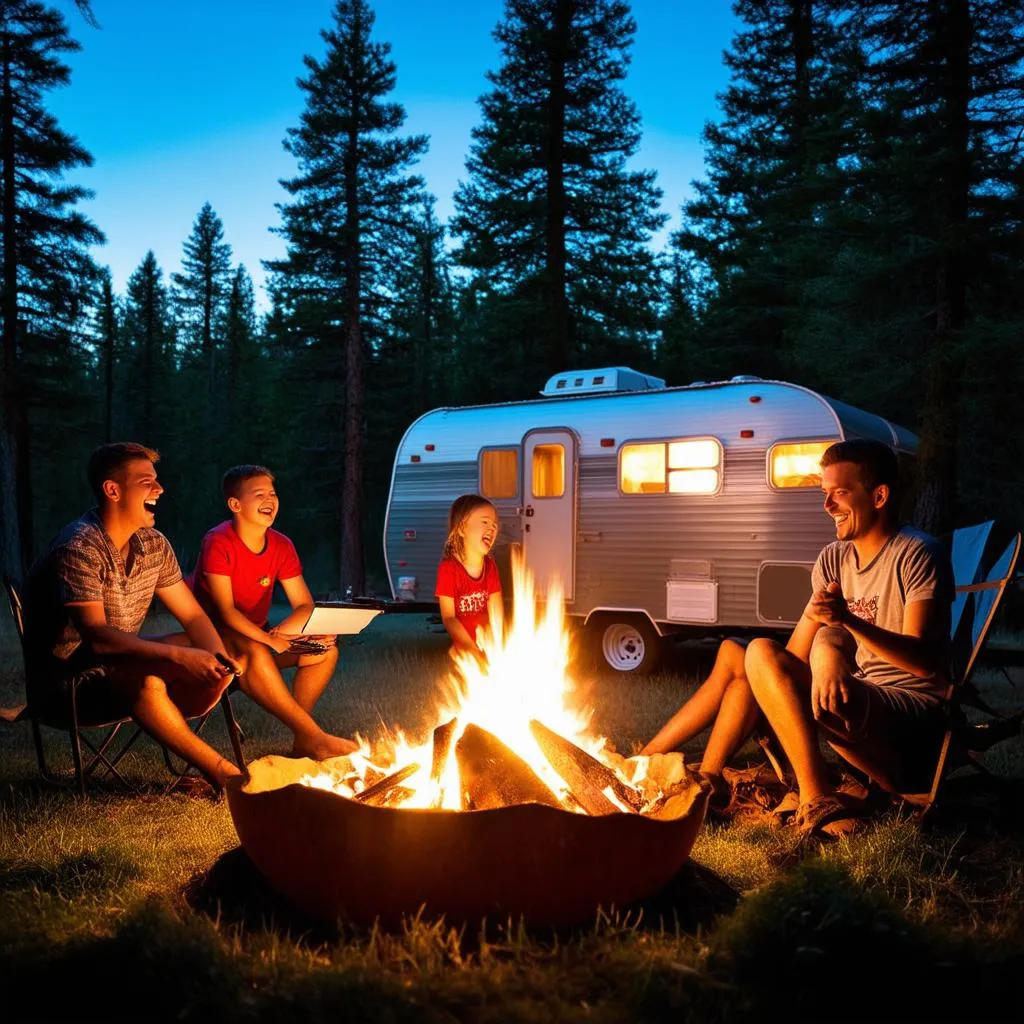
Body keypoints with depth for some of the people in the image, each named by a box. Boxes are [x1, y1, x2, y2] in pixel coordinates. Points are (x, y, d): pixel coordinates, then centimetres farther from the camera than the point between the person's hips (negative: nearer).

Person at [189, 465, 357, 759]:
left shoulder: (282, 546, -1)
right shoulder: (218, 543, -18)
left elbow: (305, 607, -2)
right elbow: (225, 611, -24)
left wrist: (279, 634, -23)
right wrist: (270, 641, -34)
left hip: (258, 637, 7)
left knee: (325, 650, -11)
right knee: (255, 652, -38)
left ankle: (301, 740, -9)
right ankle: (314, 737, -32)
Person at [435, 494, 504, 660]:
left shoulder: (490, 566, 0)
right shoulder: (448, 567, -17)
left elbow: (496, 612, -3)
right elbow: (448, 617, -18)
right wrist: (473, 651, -22)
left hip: (487, 644, 5)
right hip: (463, 647, -5)